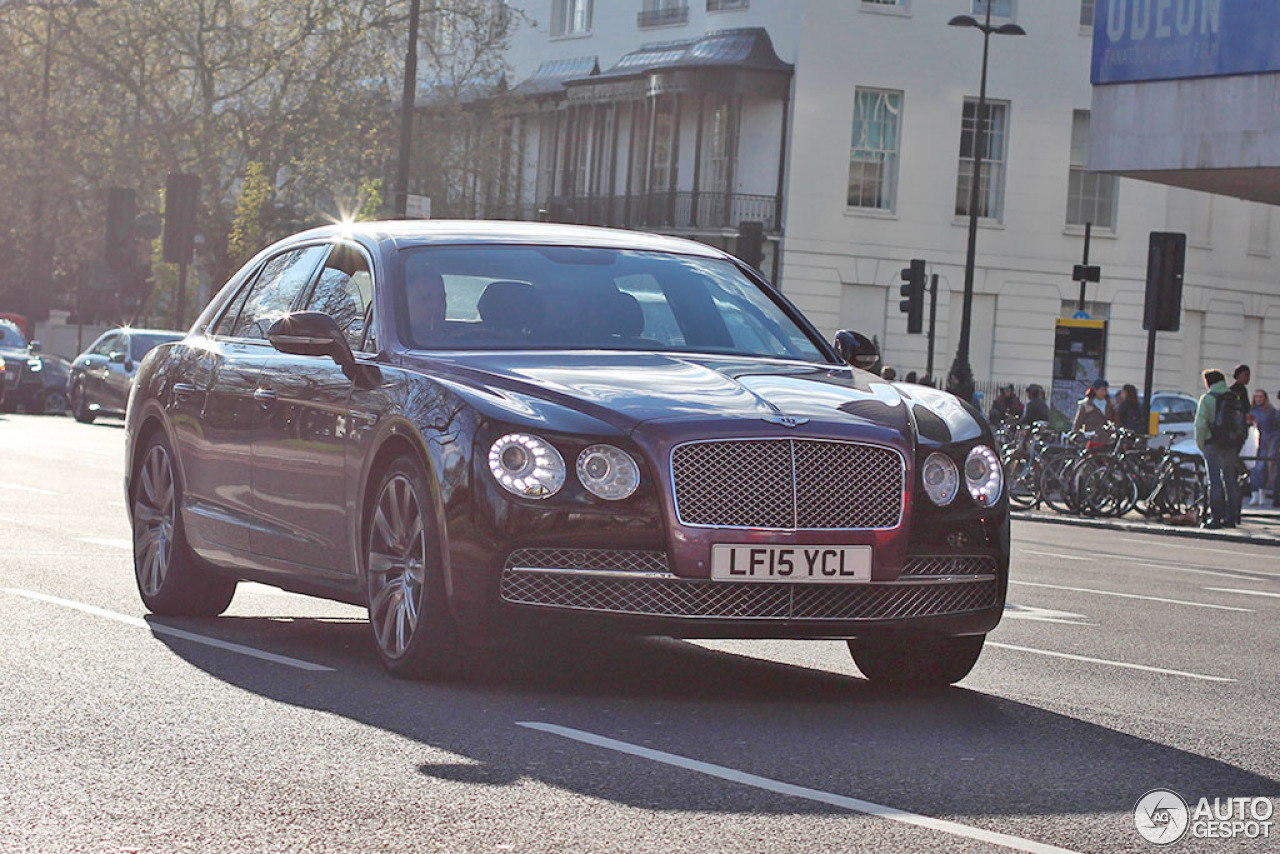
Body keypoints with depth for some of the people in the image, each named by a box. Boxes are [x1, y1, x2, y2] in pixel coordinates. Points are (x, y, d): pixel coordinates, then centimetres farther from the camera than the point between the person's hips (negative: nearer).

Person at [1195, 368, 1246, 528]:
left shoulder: (1208, 398, -6)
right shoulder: (1234, 399, 13)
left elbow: (1200, 425, -11)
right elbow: (1242, 425, 13)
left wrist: (1200, 445, -1)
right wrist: (1237, 448, 16)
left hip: (1214, 445, -6)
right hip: (1232, 447, 6)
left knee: (1215, 482, -5)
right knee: (1230, 481, 11)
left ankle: (1215, 517, -8)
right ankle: (1231, 517, 12)